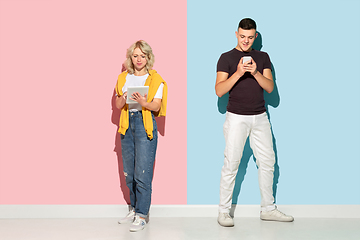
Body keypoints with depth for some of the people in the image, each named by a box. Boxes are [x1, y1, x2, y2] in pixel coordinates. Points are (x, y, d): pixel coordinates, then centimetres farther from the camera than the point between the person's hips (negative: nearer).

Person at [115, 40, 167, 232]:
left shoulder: (155, 79, 0)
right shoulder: (124, 78, 13)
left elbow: (156, 106, -7)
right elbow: (117, 105, 10)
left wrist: (145, 103, -28)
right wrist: (123, 98, -13)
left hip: (145, 124, -5)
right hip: (127, 124, 5)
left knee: (142, 172, -9)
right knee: (129, 173, 11)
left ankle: (142, 215, -2)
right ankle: (134, 209, 24)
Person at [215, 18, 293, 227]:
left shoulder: (263, 57, 10)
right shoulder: (227, 58, -2)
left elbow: (270, 87, 1)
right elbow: (219, 90, -11)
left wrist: (255, 72, -15)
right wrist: (238, 72, -23)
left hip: (260, 116, 4)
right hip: (237, 117, -4)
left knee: (267, 162, 7)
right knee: (231, 164, -4)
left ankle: (268, 209, 18)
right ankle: (224, 211, 6)